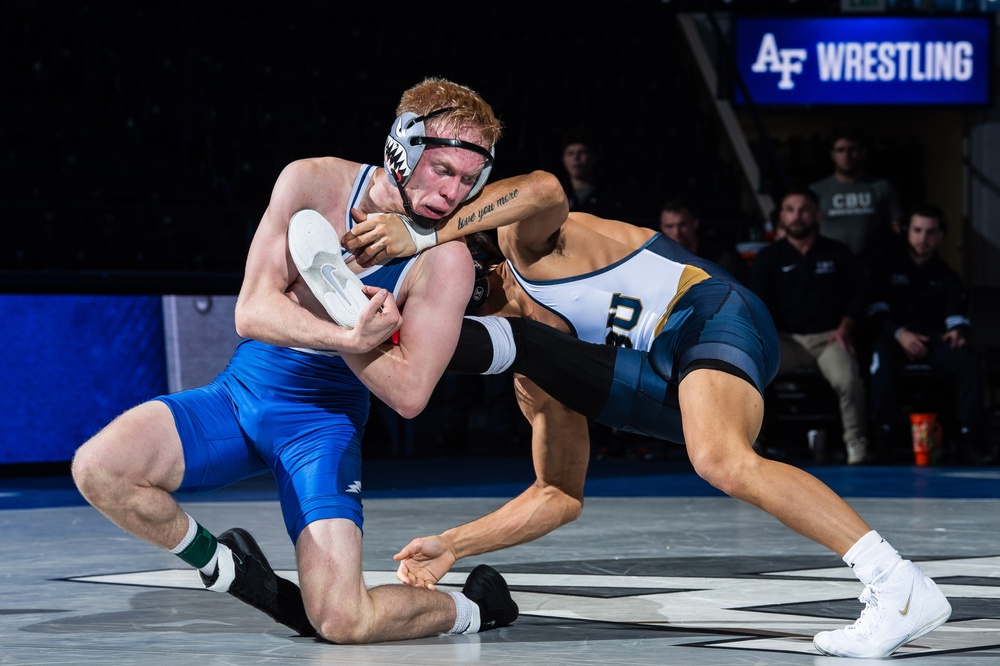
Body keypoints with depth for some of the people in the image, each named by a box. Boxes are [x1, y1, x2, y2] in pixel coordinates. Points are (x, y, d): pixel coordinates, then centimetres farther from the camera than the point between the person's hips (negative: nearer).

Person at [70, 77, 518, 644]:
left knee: (342, 621, -22)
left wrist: (347, 316, -24)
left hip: (324, 423, -3)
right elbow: (253, 311, -14)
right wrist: (351, 337, -29)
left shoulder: (446, 261, -15)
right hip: (242, 391, 3)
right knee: (98, 469, -23)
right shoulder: (313, 183, -10)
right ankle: (227, 567, 4)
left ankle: (474, 607, 10)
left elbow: (408, 393, -15)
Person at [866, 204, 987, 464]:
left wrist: (958, 330, -15)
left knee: (970, 361, -27)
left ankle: (969, 435, -27)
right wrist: (899, 333, -17)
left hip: (934, 337, 3)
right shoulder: (887, 266, 8)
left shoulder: (945, 275, 18)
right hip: (893, 336, -3)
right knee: (884, 359, -40)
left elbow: (957, 312, 10)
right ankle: (883, 431, -35)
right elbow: (876, 308, -1)